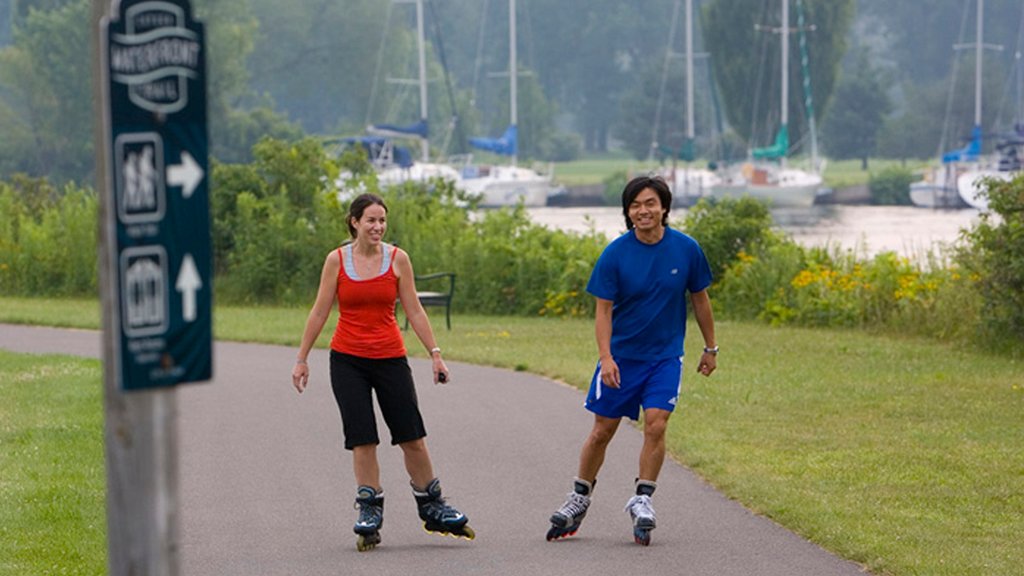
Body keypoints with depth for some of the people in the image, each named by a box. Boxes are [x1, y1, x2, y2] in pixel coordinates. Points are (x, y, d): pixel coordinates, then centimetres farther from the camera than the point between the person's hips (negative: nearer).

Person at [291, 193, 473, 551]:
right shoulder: (337, 260, -1)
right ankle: (369, 512, 5)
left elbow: (414, 311, 3)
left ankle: (432, 508, 15)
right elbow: (319, 313, 4)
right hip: (347, 360, 0)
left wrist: (435, 353, -3)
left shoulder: (397, 259, 0)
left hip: (390, 359, 1)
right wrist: (302, 359, 3)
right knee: (362, 440, -3)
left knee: (411, 436, 1)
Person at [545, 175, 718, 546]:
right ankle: (579, 498, 23)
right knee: (602, 431, 5)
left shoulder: (686, 249, -7)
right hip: (621, 356, 0)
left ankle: (642, 499, 0)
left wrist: (710, 348, 12)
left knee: (656, 425, -14)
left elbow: (700, 299, 7)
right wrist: (605, 356, -19)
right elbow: (603, 310, -8)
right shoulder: (615, 254, -11)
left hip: (665, 356, 0)